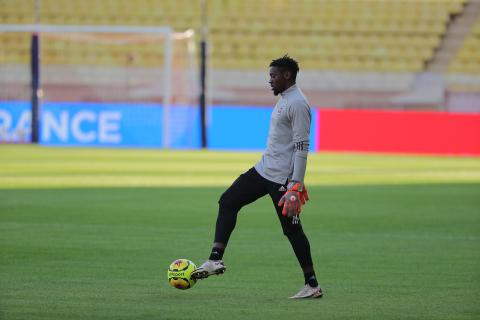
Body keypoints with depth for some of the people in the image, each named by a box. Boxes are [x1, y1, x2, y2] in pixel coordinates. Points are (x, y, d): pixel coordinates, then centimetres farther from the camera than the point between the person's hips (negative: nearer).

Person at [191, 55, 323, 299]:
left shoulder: (297, 104, -15)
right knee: (228, 202, 4)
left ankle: (312, 285, 3)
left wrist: (295, 186, -25)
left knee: (291, 229, -5)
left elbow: (302, 146, -20)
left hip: (282, 178, -10)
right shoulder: (284, 100, 17)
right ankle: (216, 260, -1)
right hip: (264, 169, 10)